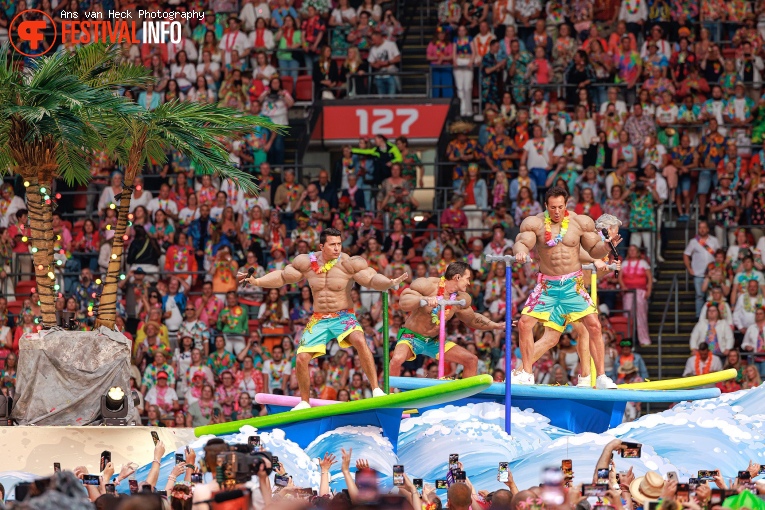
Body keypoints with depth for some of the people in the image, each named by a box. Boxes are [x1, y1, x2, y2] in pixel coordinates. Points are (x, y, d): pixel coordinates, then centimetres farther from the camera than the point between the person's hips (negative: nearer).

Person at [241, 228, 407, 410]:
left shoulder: (348, 264, -10)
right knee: (301, 359, -5)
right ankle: (304, 402, 20)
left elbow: (372, 279, -13)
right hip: (318, 320, 3)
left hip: (343, 317, -3)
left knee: (359, 340, -33)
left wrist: (390, 283, -33)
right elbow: (282, 277, 14)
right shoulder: (307, 263, -1)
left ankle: (376, 390, -27)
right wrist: (256, 281, 7)